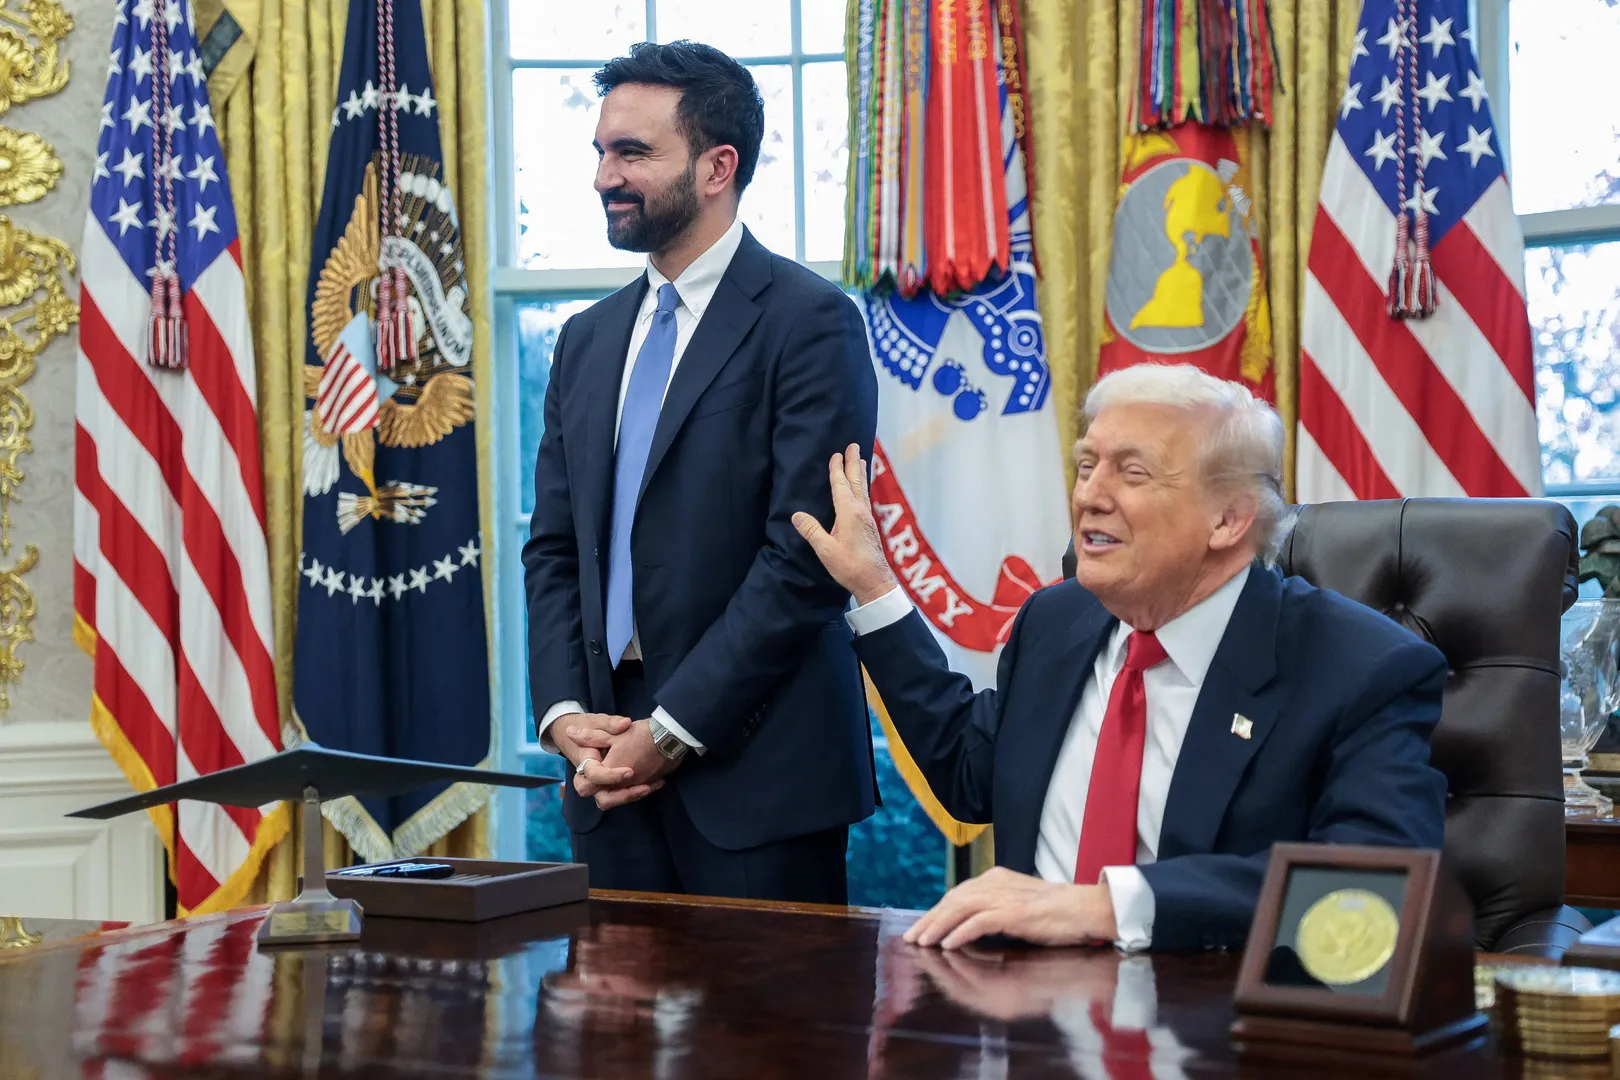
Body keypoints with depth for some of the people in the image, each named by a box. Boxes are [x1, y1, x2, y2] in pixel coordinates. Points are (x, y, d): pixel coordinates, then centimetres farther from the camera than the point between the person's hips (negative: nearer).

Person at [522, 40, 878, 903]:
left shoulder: (810, 323, -7)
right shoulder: (588, 341, 15)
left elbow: (803, 558, -14)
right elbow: (553, 551, 15)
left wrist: (671, 731, -14)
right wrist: (565, 715, -1)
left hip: (757, 767, -6)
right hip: (615, 766, 6)